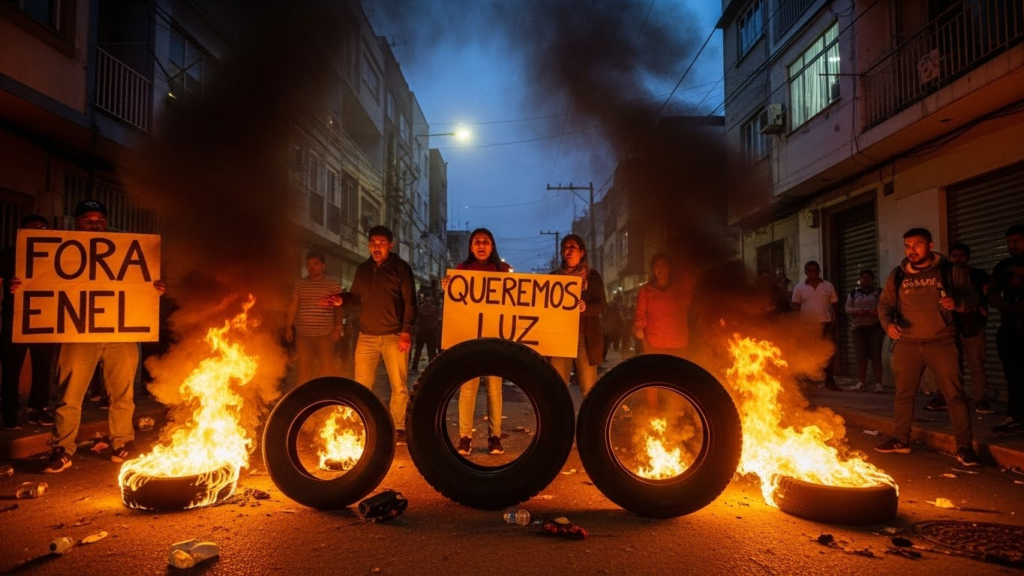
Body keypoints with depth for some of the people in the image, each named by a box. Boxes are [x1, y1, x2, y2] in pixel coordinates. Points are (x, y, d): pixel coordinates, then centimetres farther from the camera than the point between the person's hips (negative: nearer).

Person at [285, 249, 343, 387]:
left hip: (325, 333, -3)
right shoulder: (299, 284, 11)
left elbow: (338, 307, -2)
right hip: (303, 333, 3)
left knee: (328, 367, -3)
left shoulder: (332, 283, 1)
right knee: (303, 368, 8)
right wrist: (289, 327, 7)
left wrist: (337, 327, -11)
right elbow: (293, 306, 12)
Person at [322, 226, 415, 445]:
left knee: (399, 386, 2)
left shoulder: (401, 268, -1)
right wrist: (341, 299, -1)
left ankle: (398, 428, 14)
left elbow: (410, 302, -5)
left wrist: (406, 331, -13)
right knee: (361, 386, 6)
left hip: (394, 336, -4)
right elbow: (357, 296, 21)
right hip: (366, 336, 4)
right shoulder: (362, 269, 13)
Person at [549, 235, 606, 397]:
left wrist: (586, 307, -21)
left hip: (586, 337, -1)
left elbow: (602, 304, 0)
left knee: (589, 388, -5)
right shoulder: (554, 276, 14)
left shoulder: (592, 276, 9)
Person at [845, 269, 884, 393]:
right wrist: (856, 311, -11)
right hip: (858, 327, 2)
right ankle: (861, 382, 5)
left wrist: (876, 311, -18)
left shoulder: (879, 292, 7)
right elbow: (847, 308, 9)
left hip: (876, 327, -2)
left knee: (875, 355, -6)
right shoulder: (854, 293, 13)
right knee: (861, 356, 0)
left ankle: (878, 383, -5)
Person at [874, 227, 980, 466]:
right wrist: (888, 323, -13)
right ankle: (901, 440, 23)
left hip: (942, 343, -3)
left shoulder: (951, 271, 1)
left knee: (954, 395, -3)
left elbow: (971, 300, 0)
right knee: (903, 394, 11)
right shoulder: (897, 275, 8)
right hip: (907, 344, 3)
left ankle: (964, 447, 6)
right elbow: (885, 303, 7)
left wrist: (957, 302, -23)